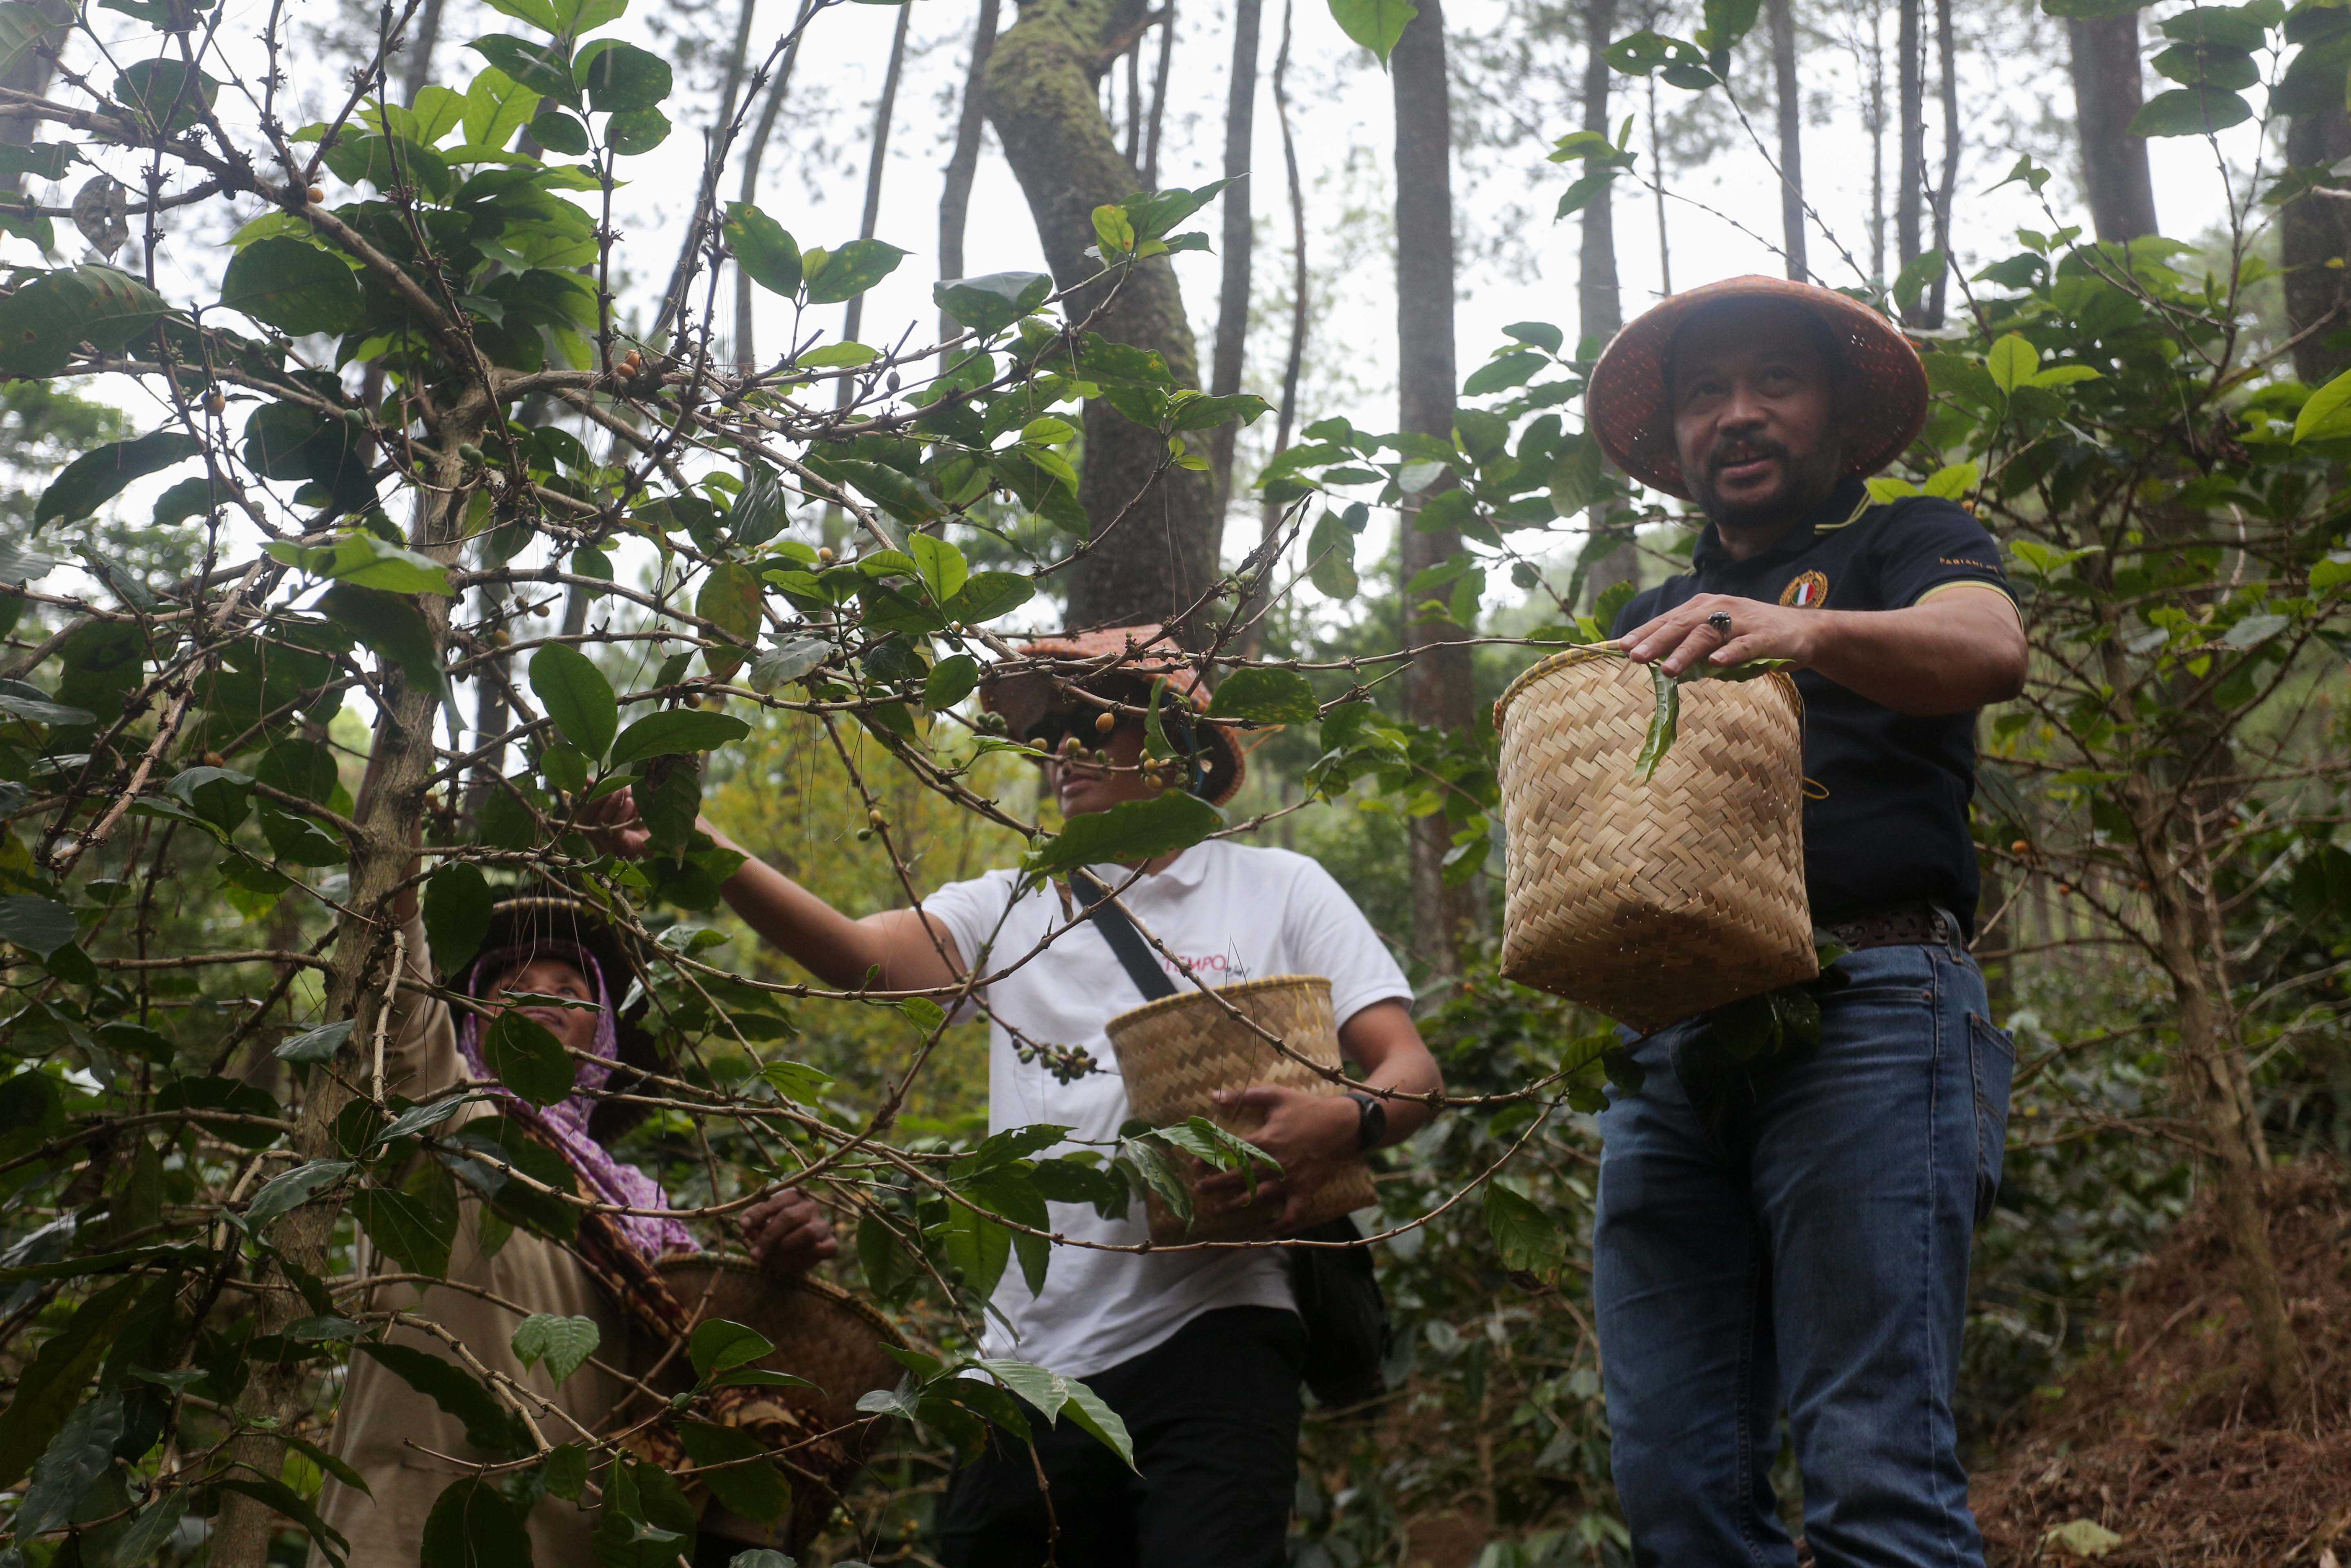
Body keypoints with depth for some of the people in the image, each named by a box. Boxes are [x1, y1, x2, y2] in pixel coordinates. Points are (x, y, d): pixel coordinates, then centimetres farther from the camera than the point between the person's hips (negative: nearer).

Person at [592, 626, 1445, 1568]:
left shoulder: (1279, 890, 7)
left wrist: (1347, 1123, -22)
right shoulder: (1011, 909, 12)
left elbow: (1412, 1073, 2)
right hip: (1034, 1354, 3)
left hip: (1209, 1336, -3)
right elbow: (859, 952, -6)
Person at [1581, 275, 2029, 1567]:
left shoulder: (1905, 545, 14)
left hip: (1869, 1010, -5)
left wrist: (1804, 631, -29)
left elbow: (1988, 649, -9)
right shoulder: (1649, 625, 29)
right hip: (1666, 1041, 5)